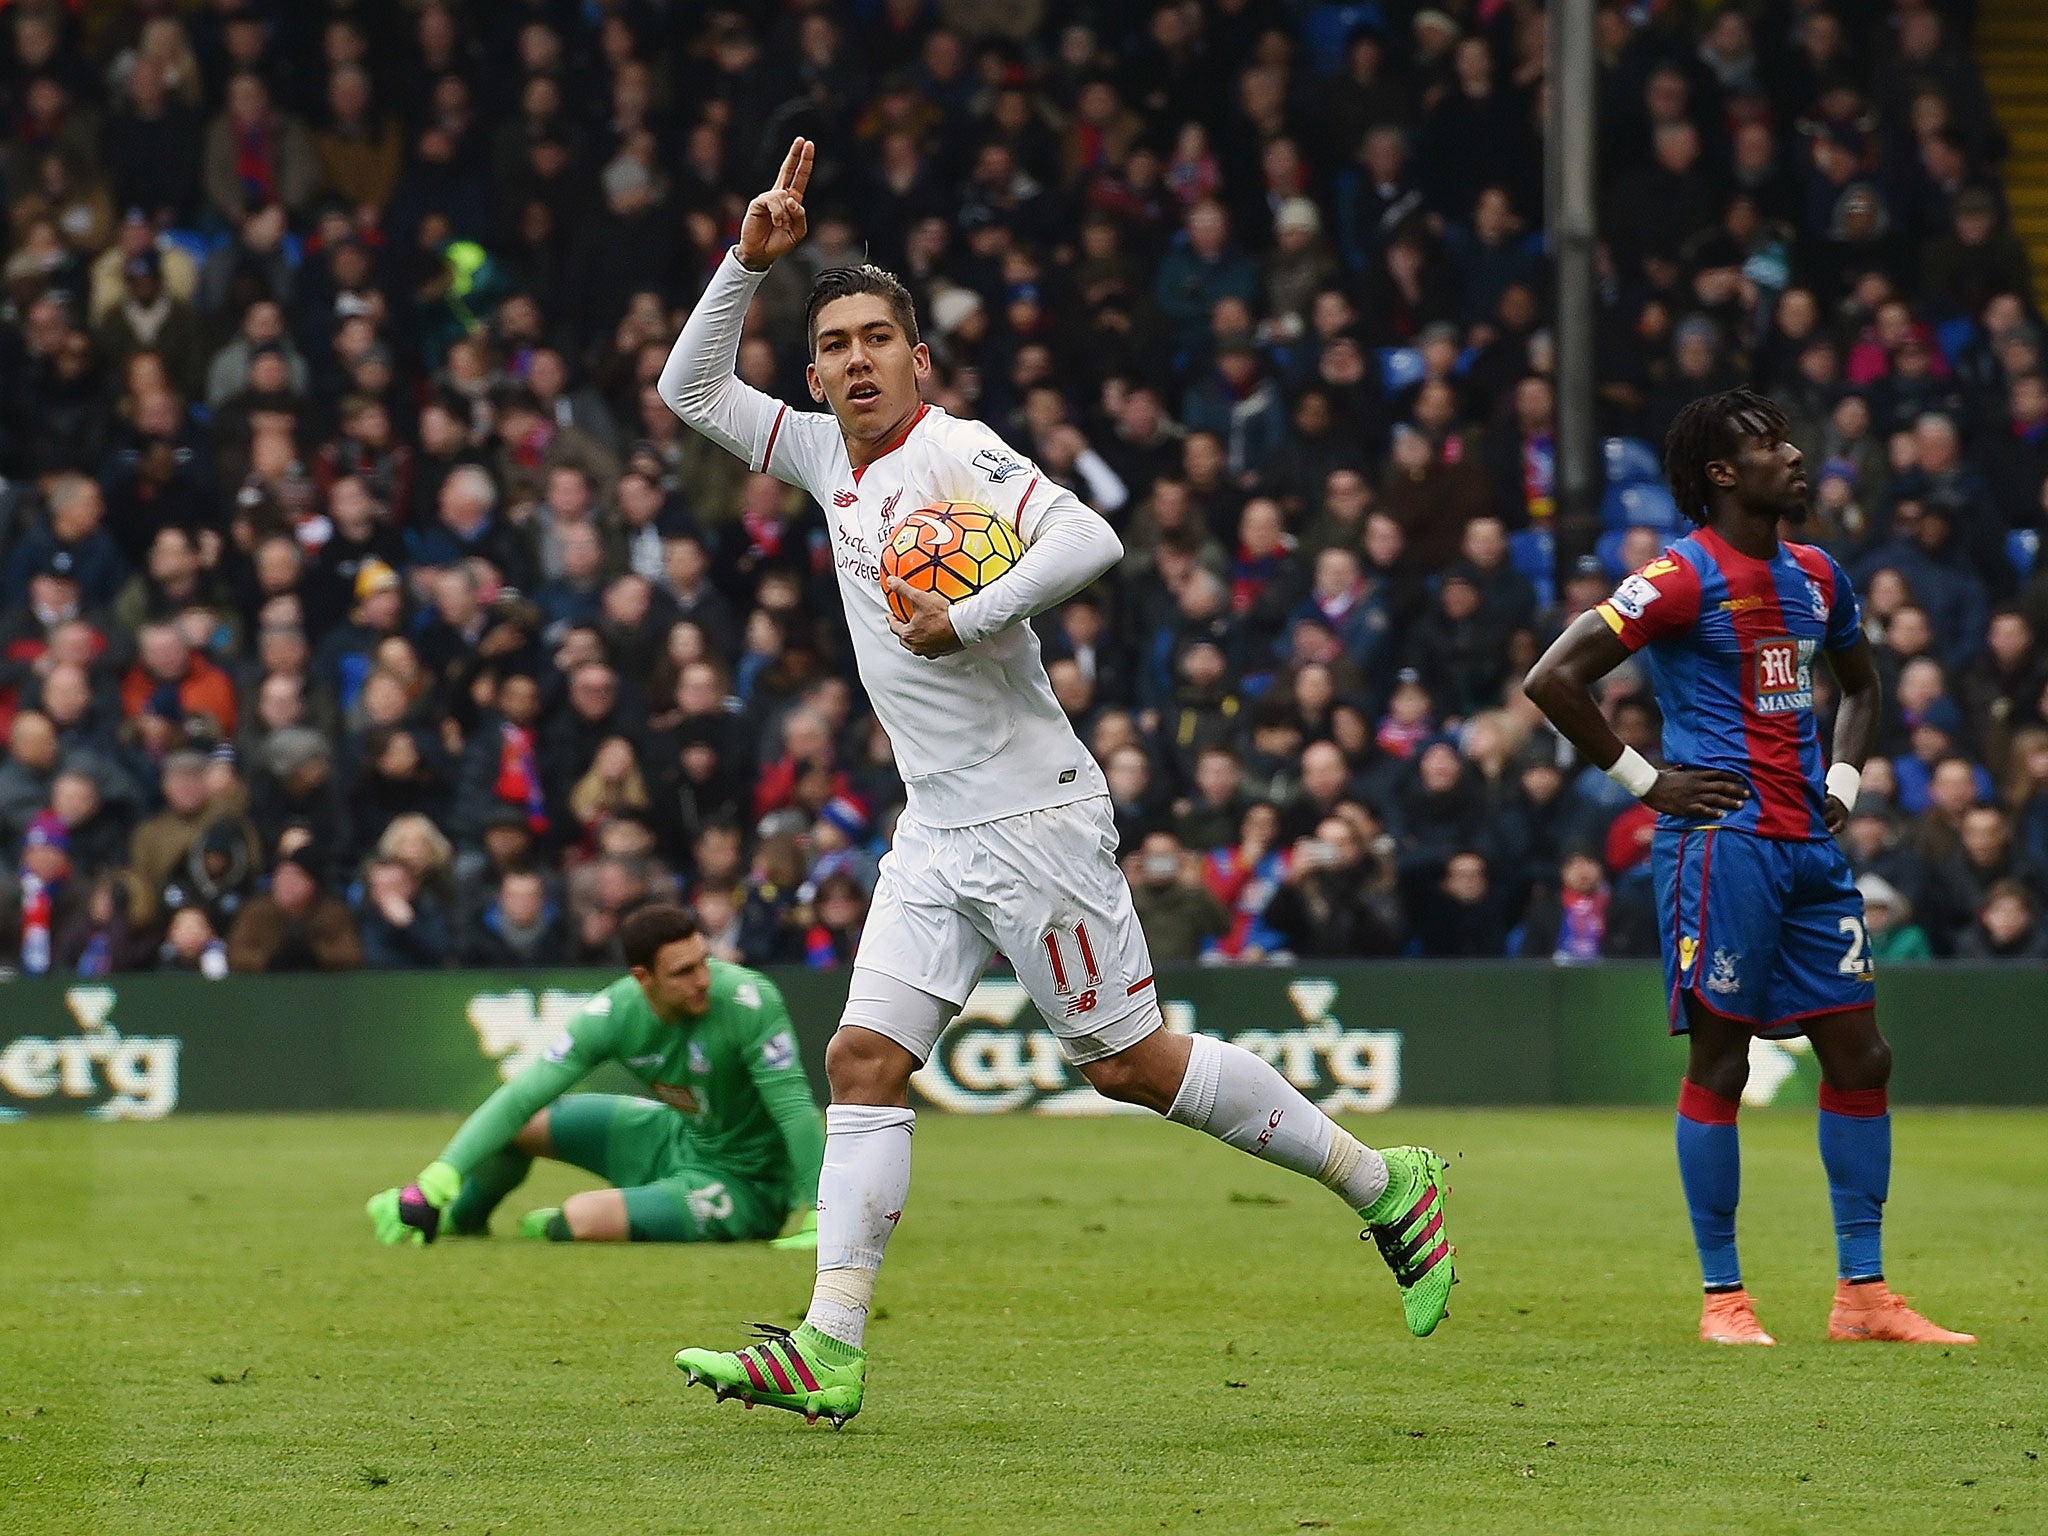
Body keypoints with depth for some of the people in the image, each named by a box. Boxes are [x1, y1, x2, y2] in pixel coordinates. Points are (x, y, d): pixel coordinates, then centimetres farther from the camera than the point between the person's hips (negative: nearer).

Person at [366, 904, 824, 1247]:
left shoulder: (747, 1000, -32)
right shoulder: (613, 1013, -17)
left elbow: (793, 1105, -29)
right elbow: (523, 1095, -15)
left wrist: (817, 1219, -33)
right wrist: (441, 1174, -23)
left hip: (745, 1184, -5)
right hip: (678, 1137, 5)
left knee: (583, 1217, -26)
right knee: (519, 1122, 3)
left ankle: (553, 1228, 14)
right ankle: (457, 1218, 36)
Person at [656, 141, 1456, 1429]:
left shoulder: (954, 453, -11)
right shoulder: (826, 457, 12)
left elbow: (1090, 542, -25)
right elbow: (691, 389, 20)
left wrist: (964, 620, -21)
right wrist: (752, 260, 7)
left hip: (1033, 815, -7)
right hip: (936, 832, 7)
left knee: (1127, 1060, -3)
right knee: (867, 1057, -5)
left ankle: (1384, 1187, 12)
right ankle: (829, 1350, -10)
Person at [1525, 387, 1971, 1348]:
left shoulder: (1816, 576, 14)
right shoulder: (1682, 578, -9)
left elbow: (1860, 684, 33)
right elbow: (1552, 679, -13)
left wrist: (1844, 780, 16)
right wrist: (1642, 781, -10)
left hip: (1809, 845, 7)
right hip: (1721, 840, -7)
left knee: (1859, 1055, 5)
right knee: (1719, 1064, -4)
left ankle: (1863, 1294, 10)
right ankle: (1722, 1298, 2)